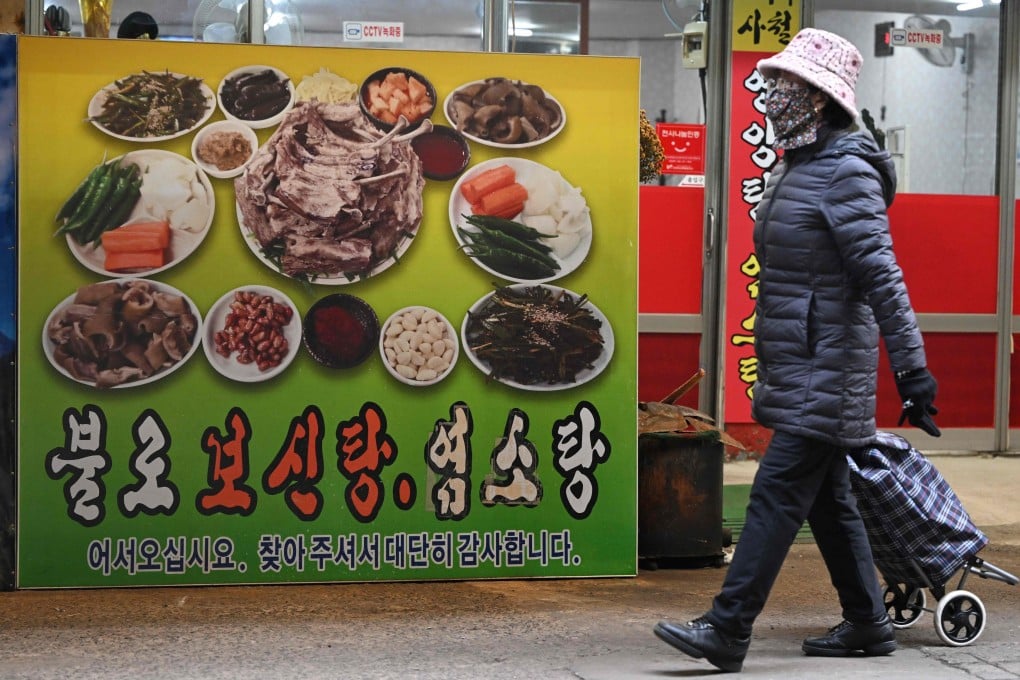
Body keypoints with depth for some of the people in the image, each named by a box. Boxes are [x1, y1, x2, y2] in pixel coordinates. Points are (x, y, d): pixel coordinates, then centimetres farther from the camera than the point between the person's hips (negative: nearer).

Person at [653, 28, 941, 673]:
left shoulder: (846, 172, -15)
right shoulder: (793, 167, 14)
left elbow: (882, 276, -20)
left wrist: (913, 368, -22)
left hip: (826, 368, -10)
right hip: (796, 366, 10)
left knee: (778, 493, -10)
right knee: (828, 497, 14)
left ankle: (727, 631, -9)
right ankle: (868, 624, 23)